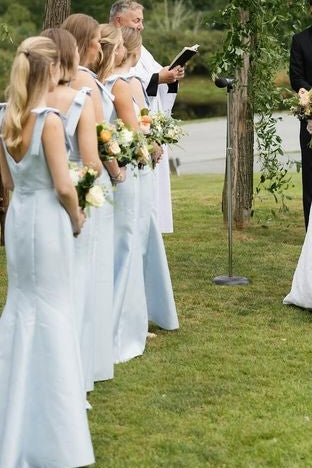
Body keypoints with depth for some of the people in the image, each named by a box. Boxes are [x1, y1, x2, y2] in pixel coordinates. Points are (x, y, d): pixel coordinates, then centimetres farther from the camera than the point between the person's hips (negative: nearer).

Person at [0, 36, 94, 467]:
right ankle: (50, 420, 14)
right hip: (47, 219, -7)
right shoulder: (50, 121, -19)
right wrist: (77, 219, -2)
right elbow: (63, 187, -18)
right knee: (51, 311, 4)